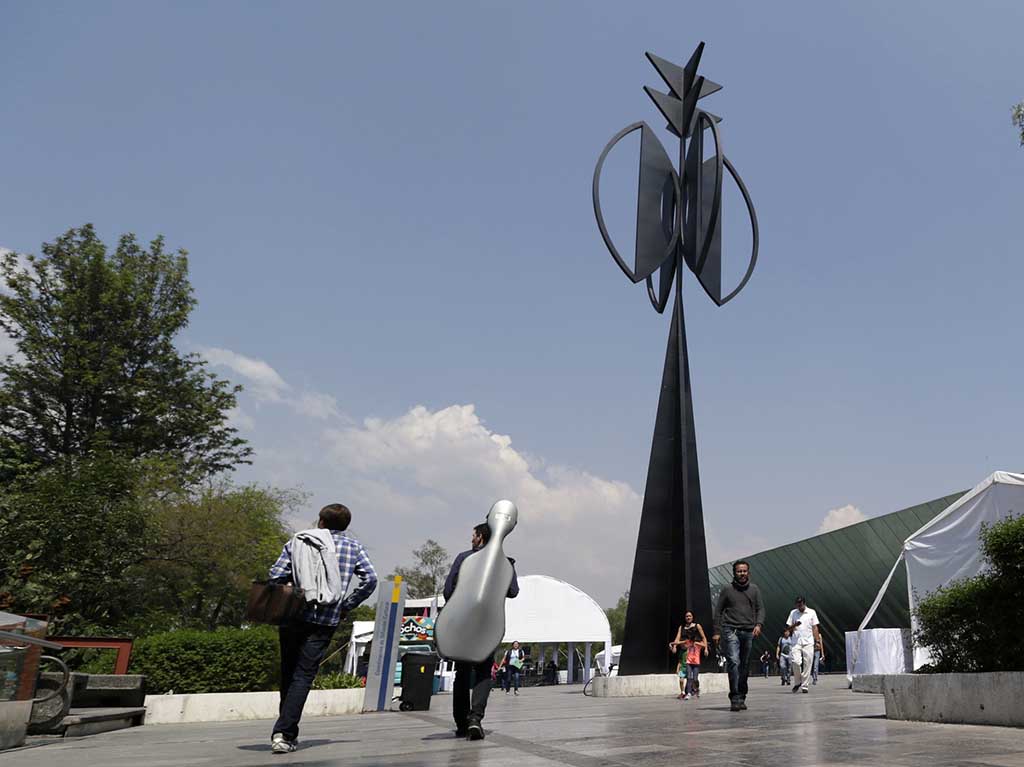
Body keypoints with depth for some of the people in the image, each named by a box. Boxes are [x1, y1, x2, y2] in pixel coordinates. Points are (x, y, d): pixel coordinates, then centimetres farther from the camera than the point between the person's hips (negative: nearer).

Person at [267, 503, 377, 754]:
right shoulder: (353, 547, 7)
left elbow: (276, 575, -2)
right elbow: (370, 579, -4)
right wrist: (347, 606, 3)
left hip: (293, 616, 1)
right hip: (326, 621, -1)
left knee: (288, 673, 16)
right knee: (303, 675, 2)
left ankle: (288, 732, 23)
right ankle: (283, 732, -9)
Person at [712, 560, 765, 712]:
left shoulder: (754, 589, 13)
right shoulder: (727, 590, 5)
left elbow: (760, 608, 10)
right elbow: (718, 611, 6)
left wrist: (758, 624, -8)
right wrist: (717, 632, -1)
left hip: (749, 632, 3)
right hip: (731, 631, -3)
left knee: (745, 666, 7)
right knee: (733, 662, -15)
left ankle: (741, 697, 15)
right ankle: (735, 699, -15)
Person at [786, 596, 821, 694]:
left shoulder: (811, 612, 7)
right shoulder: (793, 613, 9)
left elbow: (815, 628, 8)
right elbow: (789, 628, 11)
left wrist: (817, 641, 0)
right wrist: (794, 625, -11)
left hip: (808, 642, 0)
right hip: (796, 642, 0)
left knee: (807, 665, -2)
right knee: (796, 662, -14)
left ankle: (804, 686, 5)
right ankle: (797, 682, 6)